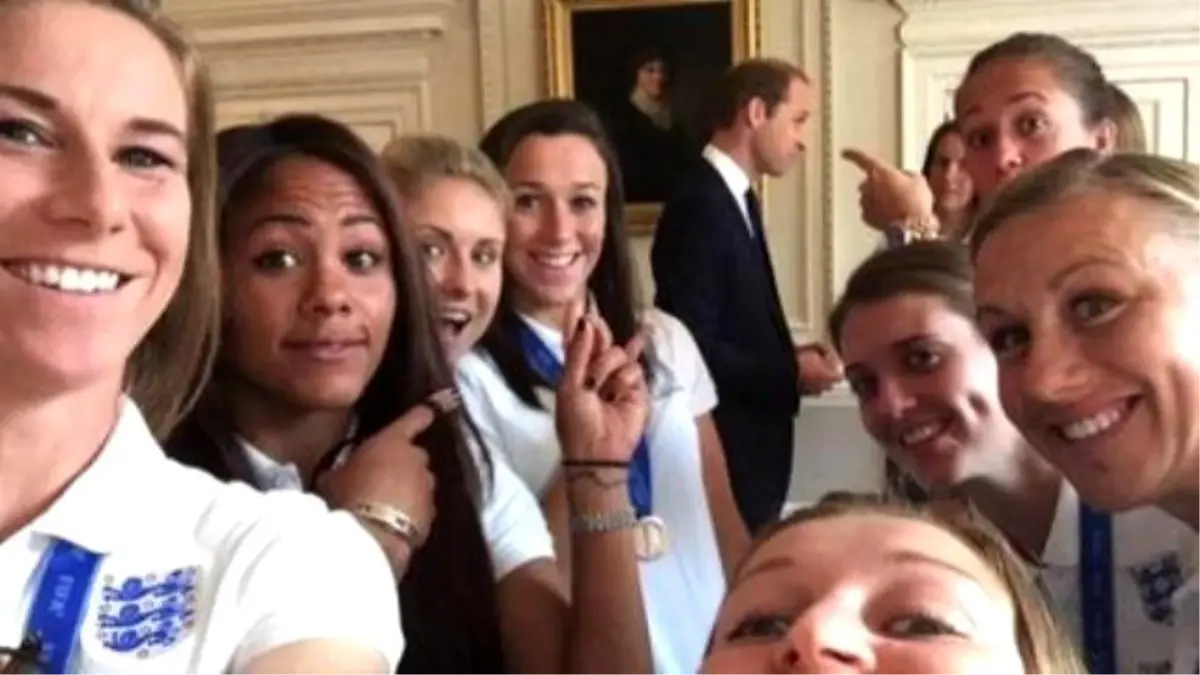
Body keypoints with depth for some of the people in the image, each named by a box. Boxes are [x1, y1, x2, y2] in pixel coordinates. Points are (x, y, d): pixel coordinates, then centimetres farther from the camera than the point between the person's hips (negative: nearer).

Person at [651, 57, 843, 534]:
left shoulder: (735, 198, 12)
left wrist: (789, 357, 0)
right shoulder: (699, 205, -18)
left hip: (749, 443, 9)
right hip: (722, 449, -9)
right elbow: (690, 347, -23)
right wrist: (790, 375, -15)